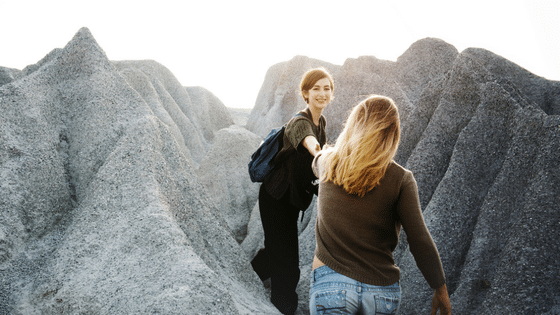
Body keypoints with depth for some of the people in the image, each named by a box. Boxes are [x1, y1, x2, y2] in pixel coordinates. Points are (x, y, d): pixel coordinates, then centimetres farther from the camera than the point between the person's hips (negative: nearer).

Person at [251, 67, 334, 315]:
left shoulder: (321, 122, 2)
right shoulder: (299, 122, -26)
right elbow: (308, 140, -50)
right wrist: (318, 151, -70)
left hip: (293, 194, 8)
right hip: (277, 195, -8)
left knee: (281, 243, 24)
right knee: (286, 257, 2)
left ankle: (259, 266, 53)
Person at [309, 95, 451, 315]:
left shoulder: (328, 163, 0)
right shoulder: (401, 179, -7)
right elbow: (420, 241, -8)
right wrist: (441, 289, 3)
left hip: (332, 283, 0)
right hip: (383, 290, 1)